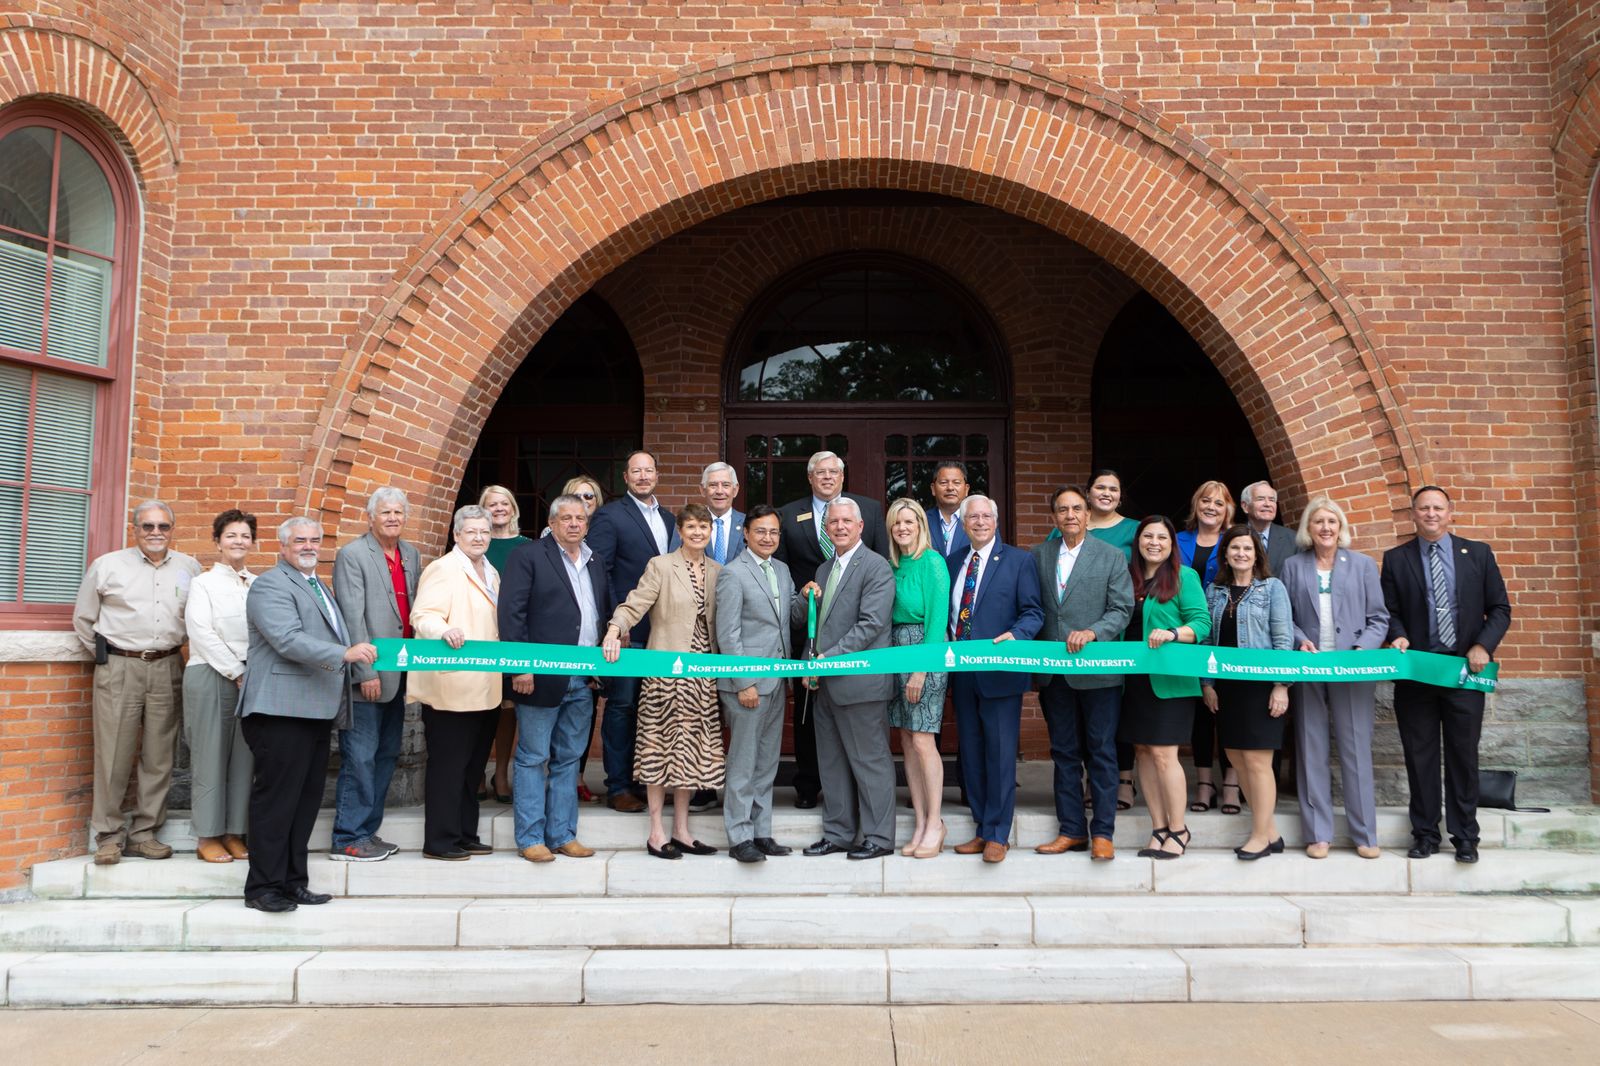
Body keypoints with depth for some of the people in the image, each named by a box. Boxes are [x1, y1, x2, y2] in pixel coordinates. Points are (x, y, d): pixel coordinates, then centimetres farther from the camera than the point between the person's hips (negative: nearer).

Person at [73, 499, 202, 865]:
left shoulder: (189, 568, 8)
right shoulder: (108, 565, 2)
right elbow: (83, 620, 10)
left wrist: (176, 648, 9)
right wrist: (106, 656, 9)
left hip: (167, 670, 2)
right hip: (119, 668, -2)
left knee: (159, 756, 6)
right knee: (113, 755, -1)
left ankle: (144, 833, 16)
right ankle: (108, 835, 10)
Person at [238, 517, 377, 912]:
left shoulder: (319, 587, 24)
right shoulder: (270, 586, -6)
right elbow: (288, 640, -20)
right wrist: (345, 653, -29)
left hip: (316, 711, 9)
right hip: (282, 712, -9)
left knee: (306, 800, 11)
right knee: (276, 799, -5)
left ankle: (292, 882, 18)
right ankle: (262, 887, 3)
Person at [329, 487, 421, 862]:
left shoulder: (411, 555, 12)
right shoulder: (352, 556, -8)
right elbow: (352, 618, -14)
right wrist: (366, 671, -18)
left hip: (399, 672, 7)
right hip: (368, 675, -7)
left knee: (386, 755, 13)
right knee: (360, 758, -3)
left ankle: (368, 831, 24)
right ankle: (348, 839, 7)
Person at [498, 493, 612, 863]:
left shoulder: (595, 563, 15)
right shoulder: (528, 556, -4)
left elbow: (606, 612, 20)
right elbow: (511, 613, -11)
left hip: (584, 680, 6)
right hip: (542, 677, -6)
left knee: (568, 759, 12)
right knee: (533, 758, 3)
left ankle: (562, 834, 21)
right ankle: (530, 839, 11)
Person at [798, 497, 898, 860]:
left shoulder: (876, 567, -9)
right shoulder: (824, 570, 18)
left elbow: (871, 625, -18)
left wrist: (826, 659, -18)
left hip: (859, 680, -8)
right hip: (826, 682, 8)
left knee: (870, 762, 1)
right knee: (831, 762, 13)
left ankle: (878, 837, 12)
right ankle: (838, 834, 24)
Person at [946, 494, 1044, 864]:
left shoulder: (1018, 560, 0)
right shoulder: (955, 564, 14)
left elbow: (1033, 612, -4)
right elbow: (950, 615, 15)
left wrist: (1014, 635, -23)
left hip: (999, 672, -5)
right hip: (961, 674, 5)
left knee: (1000, 754, -1)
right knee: (971, 755, 11)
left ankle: (997, 835, 9)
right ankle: (983, 829, 22)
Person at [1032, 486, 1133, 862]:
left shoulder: (1111, 557, 1)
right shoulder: (1039, 556, 9)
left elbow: (1122, 609, -4)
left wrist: (1092, 632, -20)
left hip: (1097, 670, -3)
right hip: (1054, 672, 3)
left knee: (1101, 753, 3)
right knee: (1064, 753, 10)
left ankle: (1102, 833, 11)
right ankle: (1071, 831, 19)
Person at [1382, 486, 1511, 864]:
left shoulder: (1478, 553, 5)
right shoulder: (1396, 559, 5)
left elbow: (1500, 608, 5)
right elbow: (1390, 611, 5)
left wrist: (1483, 646, -8)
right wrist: (1398, 636, -14)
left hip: (1465, 669, 0)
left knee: (1464, 755, 5)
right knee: (1420, 756, 5)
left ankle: (1465, 836, 15)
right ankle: (1425, 833, 14)